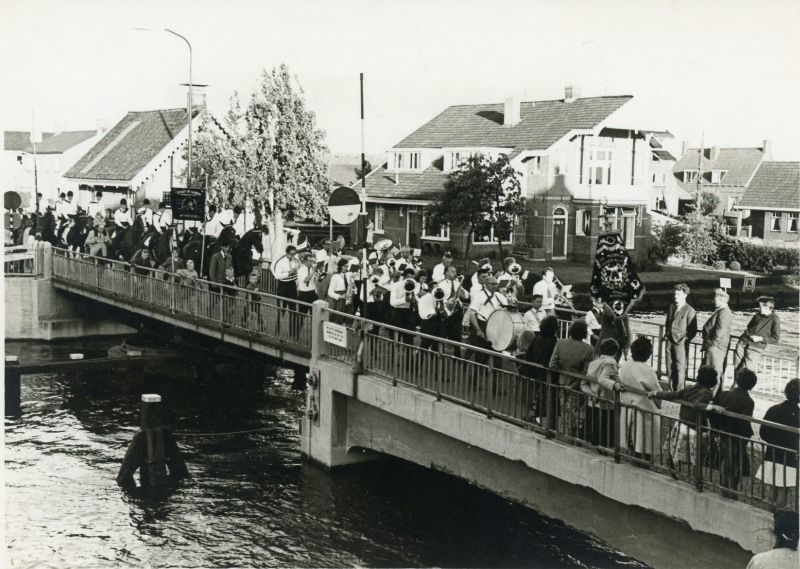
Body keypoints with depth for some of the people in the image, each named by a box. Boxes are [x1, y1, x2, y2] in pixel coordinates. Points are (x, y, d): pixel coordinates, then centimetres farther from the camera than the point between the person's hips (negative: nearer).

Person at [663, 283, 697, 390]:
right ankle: (672, 390, 18)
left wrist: (684, 341, -8)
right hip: (669, 342, 6)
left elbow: (693, 330, -5)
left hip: (681, 343, -6)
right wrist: (666, 335, 13)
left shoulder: (689, 311, -8)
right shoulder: (671, 307, 12)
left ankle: (679, 392, 4)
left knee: (680, 369, -2)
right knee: (670, 368, 9)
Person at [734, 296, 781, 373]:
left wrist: (761, 338, -13)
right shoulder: (757, 315, 12)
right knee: (737, 369, 1)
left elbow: (776, 339, -4)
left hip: (756, 347, -6)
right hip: (743, 343, 6)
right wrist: (747, 333, 6)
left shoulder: (774, 320, -6)